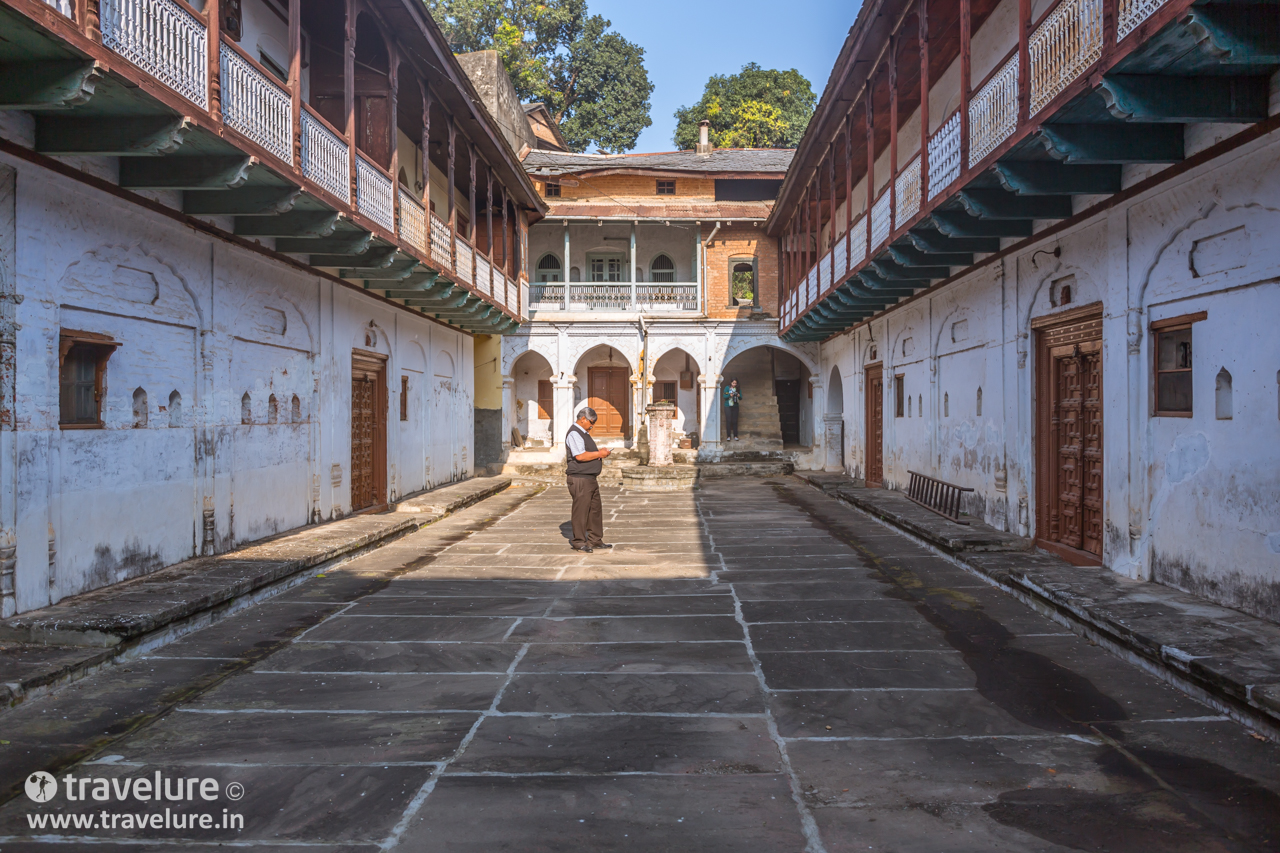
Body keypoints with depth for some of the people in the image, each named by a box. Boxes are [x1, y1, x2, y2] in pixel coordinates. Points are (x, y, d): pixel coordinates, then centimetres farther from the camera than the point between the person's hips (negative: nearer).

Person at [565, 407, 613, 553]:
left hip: (591, 478, 11)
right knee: (580, 511, -4)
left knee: (595, 509, 13)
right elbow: (580, 456, -24)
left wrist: (600, 452, 9)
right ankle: (578, 542, 4)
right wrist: (599, 454, -15)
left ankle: (595, 540, 20)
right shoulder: (574, 434, -13)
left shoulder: (584, 434, 20)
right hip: (579, 479, -11)